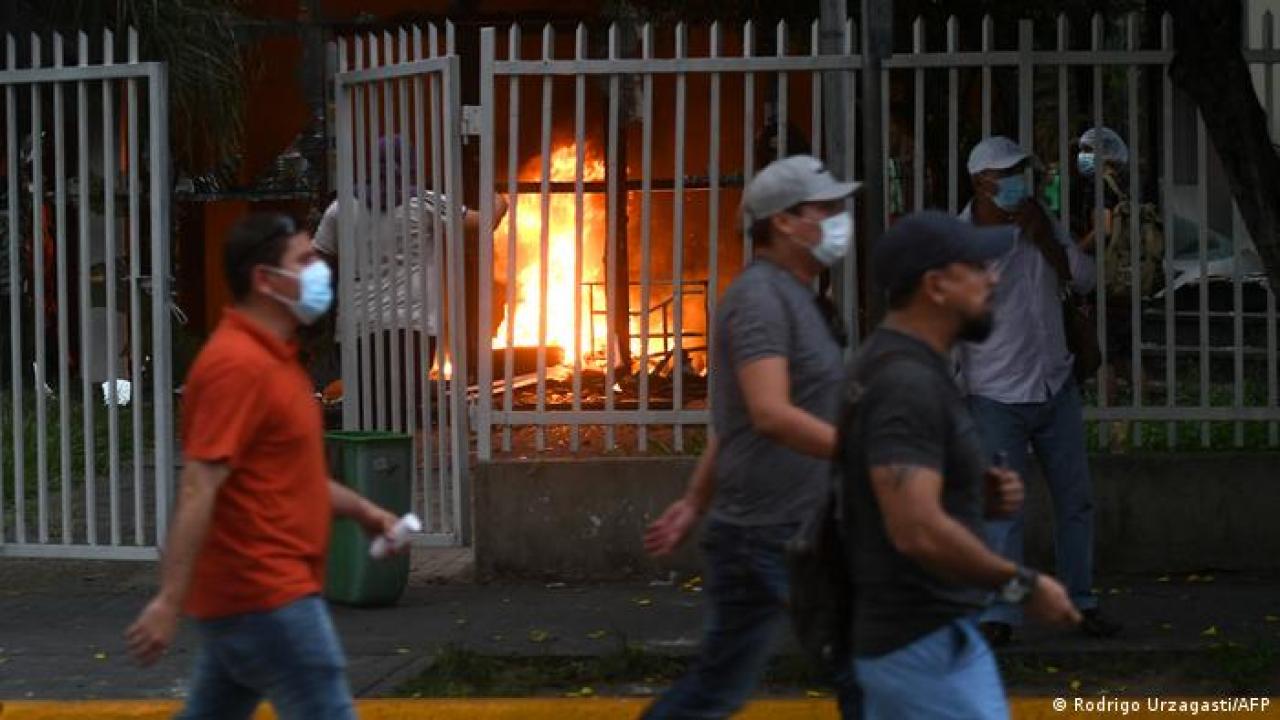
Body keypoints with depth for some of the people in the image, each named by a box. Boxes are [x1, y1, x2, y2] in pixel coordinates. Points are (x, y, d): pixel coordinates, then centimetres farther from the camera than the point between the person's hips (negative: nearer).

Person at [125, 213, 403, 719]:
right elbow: (198, 491, -24)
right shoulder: (237, 364, -18)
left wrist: (360, 510, 24)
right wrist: (169, 601, -27)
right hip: (264, 597, -10)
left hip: (248, 591, 10)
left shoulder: (271, 357, 15)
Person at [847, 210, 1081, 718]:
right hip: (928, 645, -10)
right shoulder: (908, 383, -19)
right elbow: (917, 531, -29)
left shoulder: (899, 367, 13)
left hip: (896, 636, 10)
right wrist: (1023, 584, -18)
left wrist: (981, 498, 7)